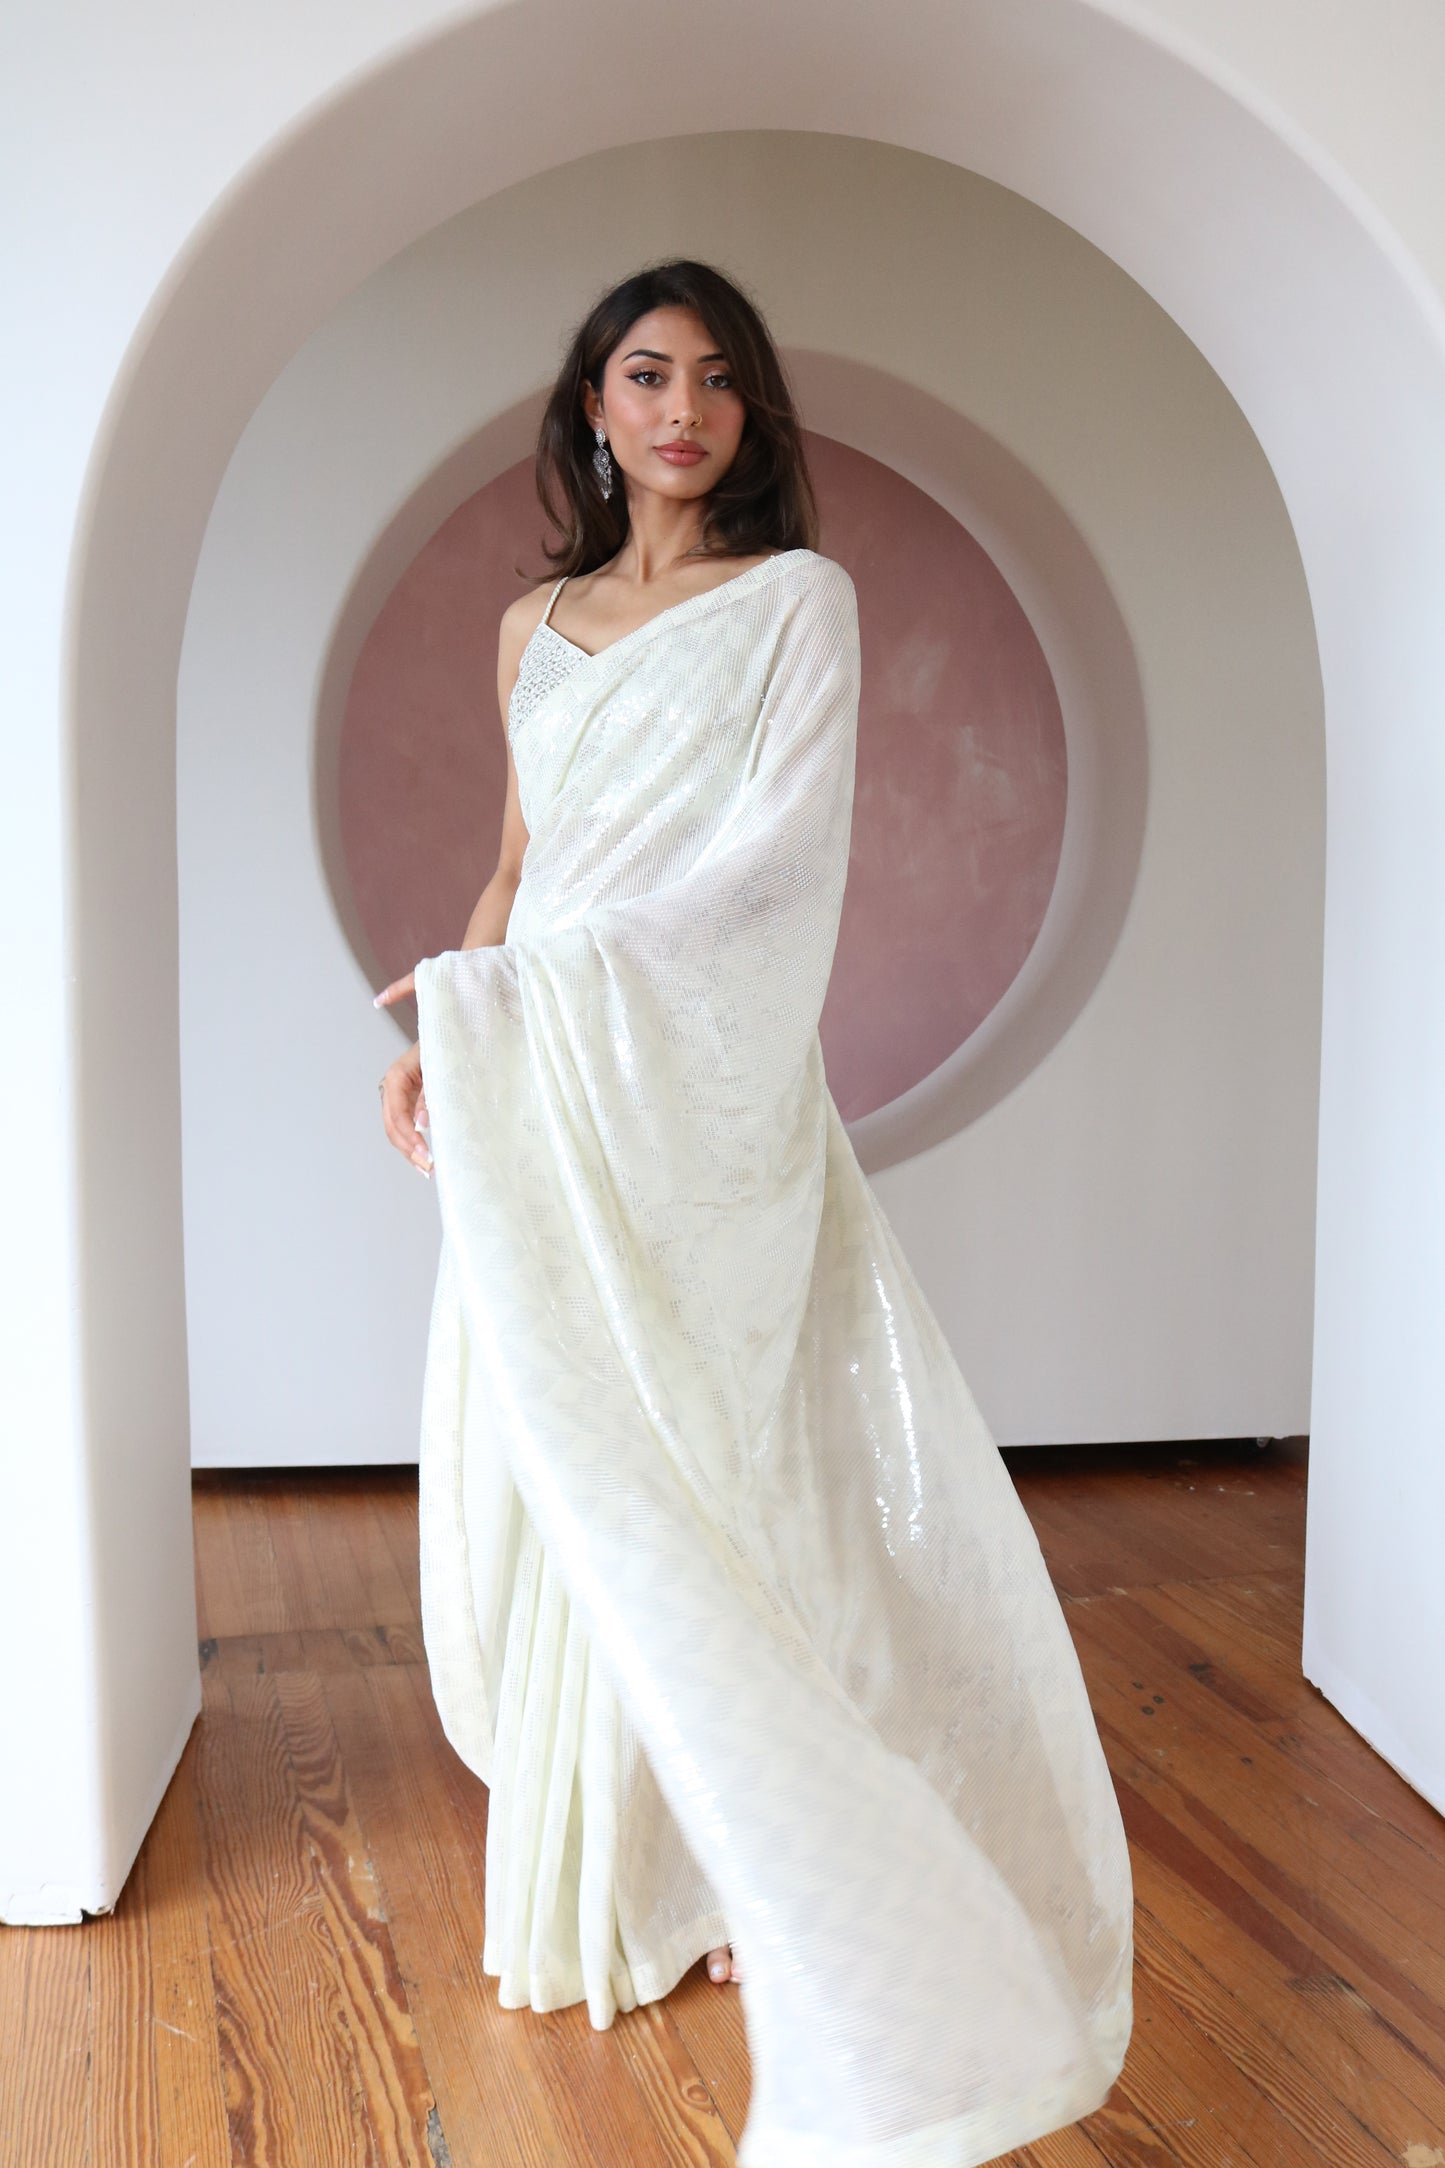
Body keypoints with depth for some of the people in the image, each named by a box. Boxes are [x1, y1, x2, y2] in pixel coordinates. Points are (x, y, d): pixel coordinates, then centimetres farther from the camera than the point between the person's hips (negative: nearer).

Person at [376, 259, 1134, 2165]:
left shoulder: (798, 596, 2)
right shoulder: (535, 627, 17)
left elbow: (780, 845, -11)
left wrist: (532, 972, -14)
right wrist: (442, 1031, 6)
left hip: (699, 1084, -5)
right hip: (536, 1096, 5)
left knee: (679, 1480, -2)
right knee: (551, 1481, 7)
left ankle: (723, 1868, 15)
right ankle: (600, 1865, 22)